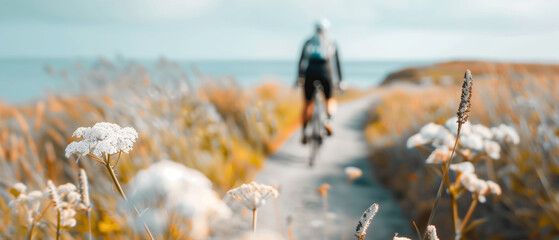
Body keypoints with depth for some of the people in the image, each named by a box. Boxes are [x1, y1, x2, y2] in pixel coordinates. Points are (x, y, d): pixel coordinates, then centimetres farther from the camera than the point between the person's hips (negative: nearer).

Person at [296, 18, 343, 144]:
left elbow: (301, 60, 6)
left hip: (310, 74, 1)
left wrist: (300, 77, 5)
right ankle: (328, 120, -9)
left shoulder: (308, 43, 14)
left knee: (307, 103, 13)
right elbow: (336, 64, 12)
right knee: (330, 101, 20)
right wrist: (339, 81, 15)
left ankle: (304, 132, 5)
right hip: (325, 75, -1)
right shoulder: (331, 45, 12)